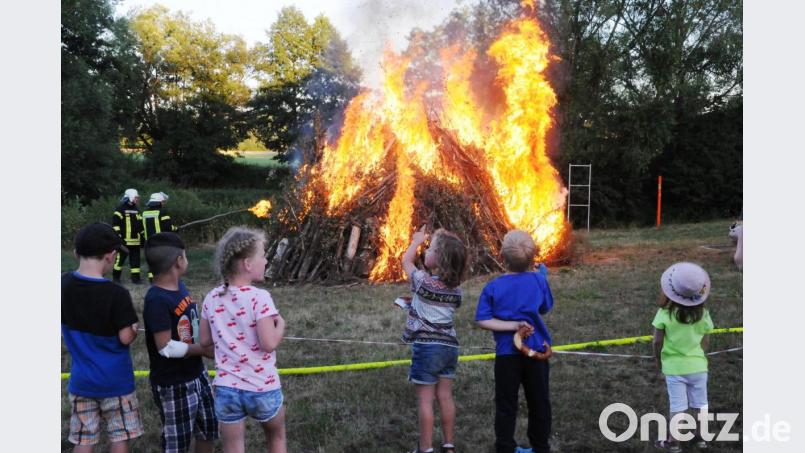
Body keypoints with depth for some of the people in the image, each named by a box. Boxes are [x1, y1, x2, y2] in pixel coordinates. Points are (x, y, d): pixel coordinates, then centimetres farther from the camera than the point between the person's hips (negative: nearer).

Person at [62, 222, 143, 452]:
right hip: (115, 379, -4)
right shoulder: (117, 294, -20)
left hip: (80, 379, 4)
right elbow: (125, 338, -16)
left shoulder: (64, 285, -4)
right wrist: (134, 329, 4)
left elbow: (66, 329, 8)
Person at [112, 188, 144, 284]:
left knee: (136, 260, 5)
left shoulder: (136, 209, 16)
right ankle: (116, 277, 11)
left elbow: (140, 224, 23)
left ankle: (135, 278, 10)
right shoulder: (120, 209, -6)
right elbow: (115, 223, -10)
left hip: (135, 240, 6)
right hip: (124, 240, -6)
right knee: (120, 259, -1)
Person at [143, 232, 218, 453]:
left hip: (197, 374, 8)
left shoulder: (179, 286, 2)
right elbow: (166, 347, -25)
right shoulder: (157, 300, -25)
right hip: (173, 385, -8)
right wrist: (204, 349, -17)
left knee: (209, 427, 23)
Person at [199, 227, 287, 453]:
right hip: (262, 389, -4)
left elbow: (205, 341, 8)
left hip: (226, 388, 4)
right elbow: (268, 343, -22)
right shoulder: (260, 297, -18)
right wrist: (280, 325, -4)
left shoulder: (212, 298, 0)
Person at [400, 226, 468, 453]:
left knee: (425, 399, -1)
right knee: (445, 397, 11)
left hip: (427, 347, -6)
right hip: (450, 346, 6)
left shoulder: (424, 282, -11)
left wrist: (416, 240, 22)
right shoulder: (455, 289, 5)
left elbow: (406, 261, 6)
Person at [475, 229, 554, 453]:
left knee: (506, 405, 9)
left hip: (507, 353, -1)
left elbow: (482, 321, -14)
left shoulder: (493, 287, -8)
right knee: (539, 402, 16)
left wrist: (511, 326, -13)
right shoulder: (538, 280, -7)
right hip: (536, 350, 1)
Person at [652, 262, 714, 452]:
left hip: (674, 367, -2)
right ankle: (702, 437, 32)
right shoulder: (702, 313, -9)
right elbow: (705, 341, 0)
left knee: (677, 407, 7)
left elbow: (657, 341, -12)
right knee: (701, 404, 18)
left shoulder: (665, 313, -17)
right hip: (698, 365, 2)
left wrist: (658, 359, 6)